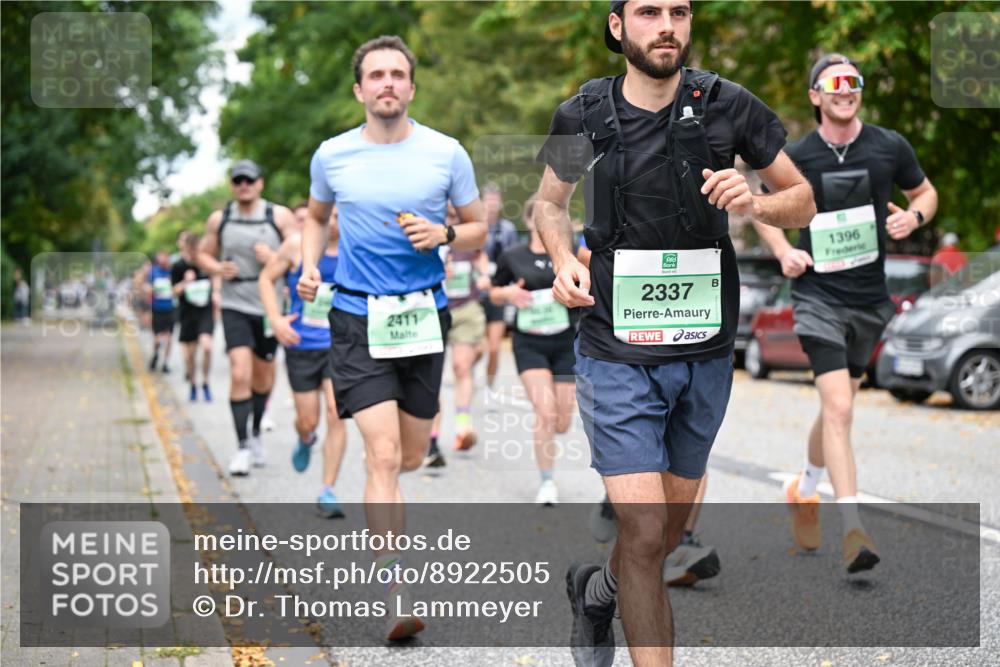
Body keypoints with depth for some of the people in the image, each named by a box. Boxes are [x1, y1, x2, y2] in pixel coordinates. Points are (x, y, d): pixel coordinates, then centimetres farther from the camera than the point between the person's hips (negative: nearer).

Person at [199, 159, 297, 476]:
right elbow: (204, 255, 15)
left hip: (270, 307, 1)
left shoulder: (280, 216, -2)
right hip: (235, 306, -1)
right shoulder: (219, 219, 4)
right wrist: (217, 269, -7)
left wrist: (275, 258, -19)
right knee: (240, 373, -16)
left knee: (263, 376, 15)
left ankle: (256, 433, 38)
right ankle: (242, 447, -9)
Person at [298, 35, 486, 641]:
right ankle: (396, 596, -13)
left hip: (424, 313, 2)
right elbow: (317, 217, 21)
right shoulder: (332, 156, 2)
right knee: (384, 455, -13)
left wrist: (443, 235, -12)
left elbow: (478, 229, 9)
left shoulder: (446, 153, 0)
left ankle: (379, 504, 48)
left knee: (411, 457, 11)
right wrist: (310, 267, 4)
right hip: (357, 317, -1)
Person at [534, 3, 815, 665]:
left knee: (672, 527, 18)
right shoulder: (581, 117, -4)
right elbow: (550, 202, 14)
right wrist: (564, 259, -6)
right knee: (645, 533, -11)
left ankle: (597, 589, 49)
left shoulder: (730, 106, -5)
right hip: (617, 355, -2)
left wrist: (753, 202, -17)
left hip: (705, 354, 2)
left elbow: (805, 200, 5)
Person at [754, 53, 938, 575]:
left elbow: (926, 193, 15)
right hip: (818, 294, -3)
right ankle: (853, 529, -19)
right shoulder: (796, 156, -4)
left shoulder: (889, 146, 0)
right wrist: (783, 251, -5)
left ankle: (804, 490, 42)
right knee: (839, 408, -17)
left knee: (837, 405, 17)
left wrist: (913, 216, -8)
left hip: (869, 298, 3)